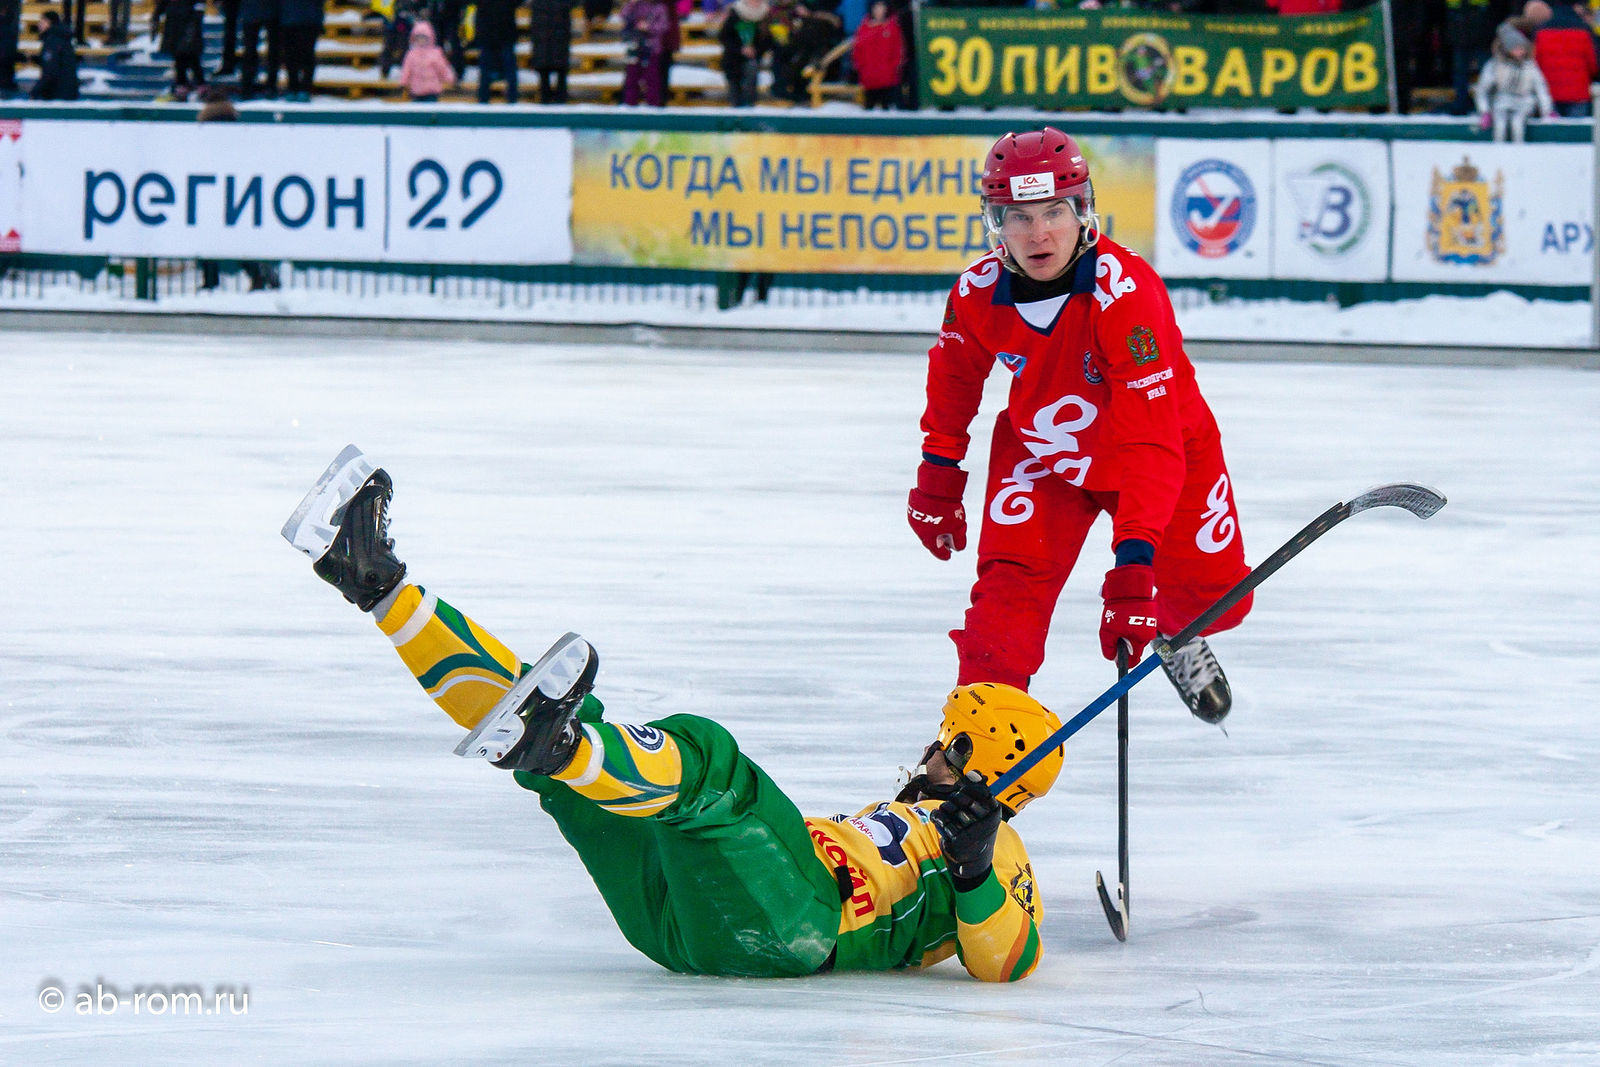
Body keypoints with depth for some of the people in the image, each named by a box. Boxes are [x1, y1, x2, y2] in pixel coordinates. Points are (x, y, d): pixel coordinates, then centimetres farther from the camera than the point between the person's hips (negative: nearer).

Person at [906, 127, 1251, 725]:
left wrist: (1134, 560, -49)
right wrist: (938, 472, 9)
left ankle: (1176, 636, 38)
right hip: (1041, 449, 2)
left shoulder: (1128, 294, -38)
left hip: (1170, 442, -2)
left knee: (1214, 596, 2)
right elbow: (954, 377, 3)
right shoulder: (978, 294, -23)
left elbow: (1152, 443, -42)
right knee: (1010, 584, -19)